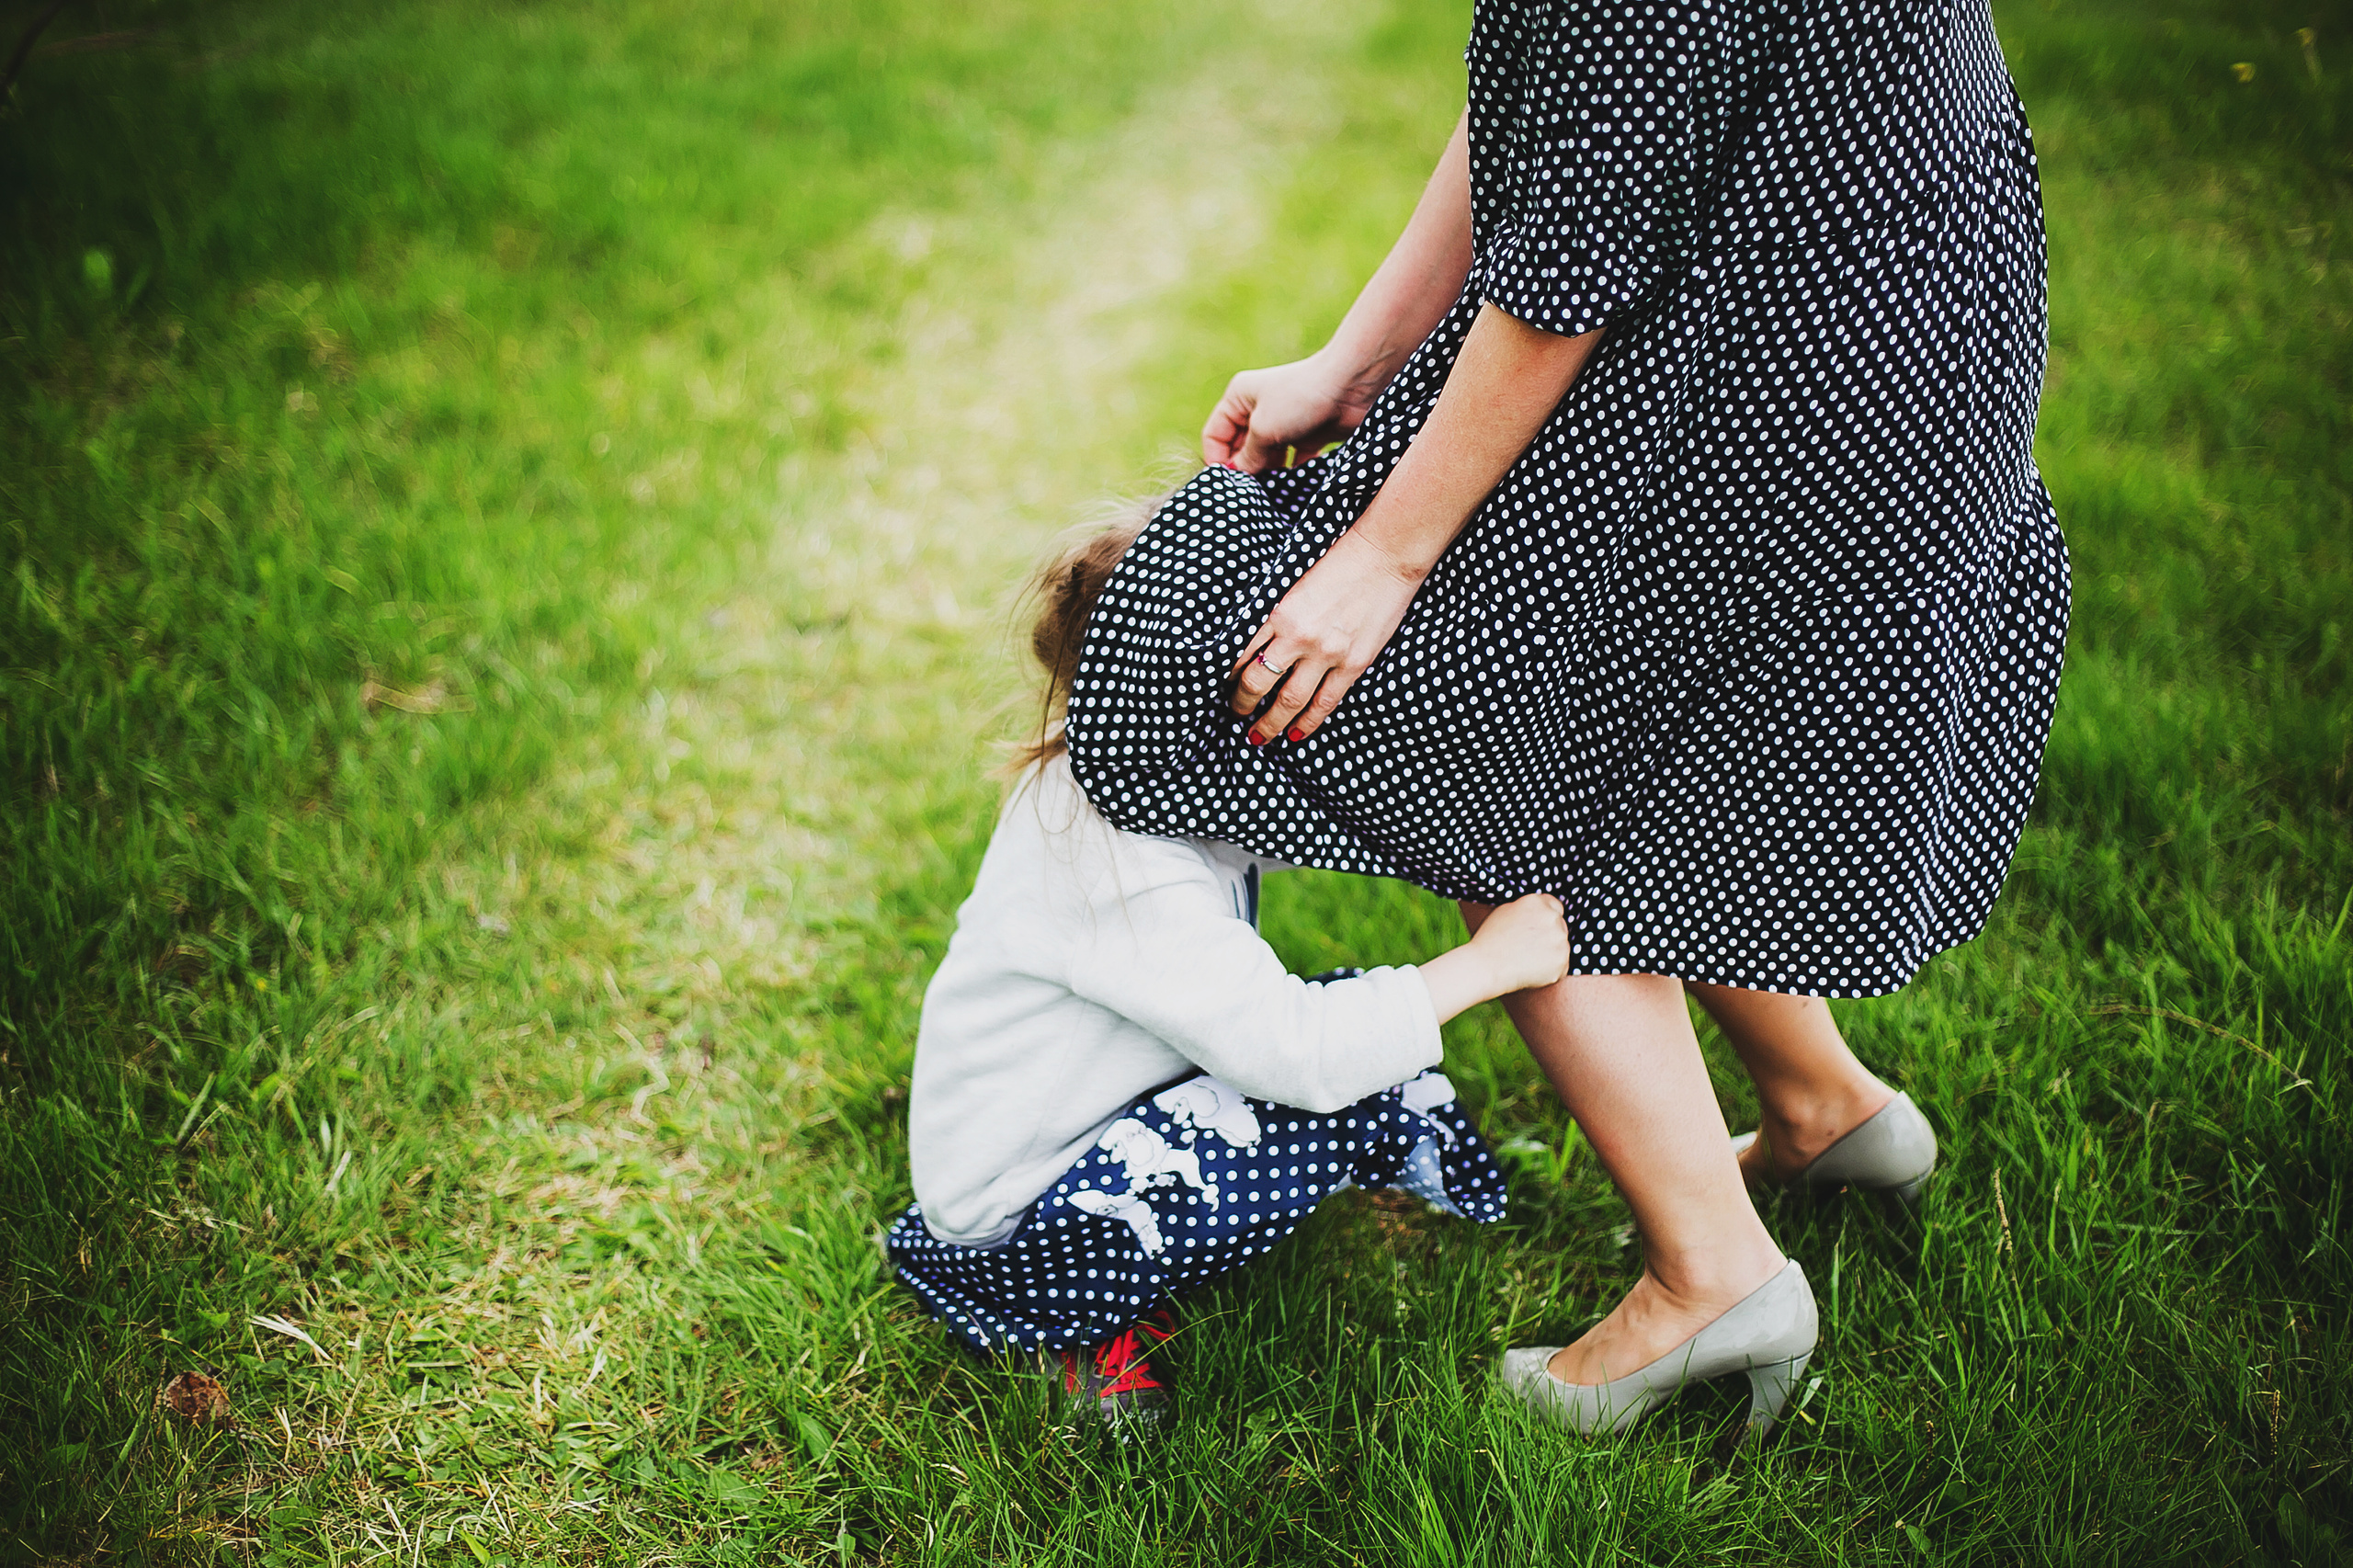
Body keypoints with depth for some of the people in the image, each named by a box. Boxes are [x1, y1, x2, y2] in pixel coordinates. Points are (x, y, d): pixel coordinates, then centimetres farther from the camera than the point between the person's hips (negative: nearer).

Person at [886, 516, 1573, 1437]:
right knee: (1339, 1106, -22)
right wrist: (1489, 962, -29)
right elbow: (1297, 1051, -35)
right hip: (1005, 1225, -9)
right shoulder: (1127, 877, -34)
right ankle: (1085, 1325, -7)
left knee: (1352, 1009, -1)